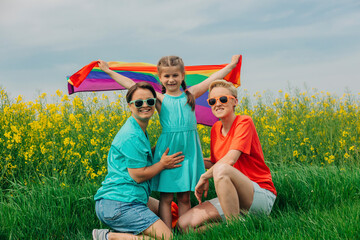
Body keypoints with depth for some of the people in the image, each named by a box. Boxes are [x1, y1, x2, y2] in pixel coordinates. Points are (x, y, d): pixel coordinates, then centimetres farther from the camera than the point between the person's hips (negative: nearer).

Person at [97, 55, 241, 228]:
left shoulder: (190, 94, 8)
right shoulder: (159, 98, 3)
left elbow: (212, 79, 14)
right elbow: (131, 85, 3)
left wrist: (231, 65, 17)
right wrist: (109, 72, 3)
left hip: (189, 149, 2)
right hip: (168, 149, -1)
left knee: (184, 197, 8)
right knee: (166, 197, 0)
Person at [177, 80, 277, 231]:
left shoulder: (244, 122, -9)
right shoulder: (215, 129, 13)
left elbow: (230, 160, -21)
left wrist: (204, 177, -10)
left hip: (261, 197, -7)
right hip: (235, 197, 7)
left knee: (222, 169, -37)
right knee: (184, 224, -10)